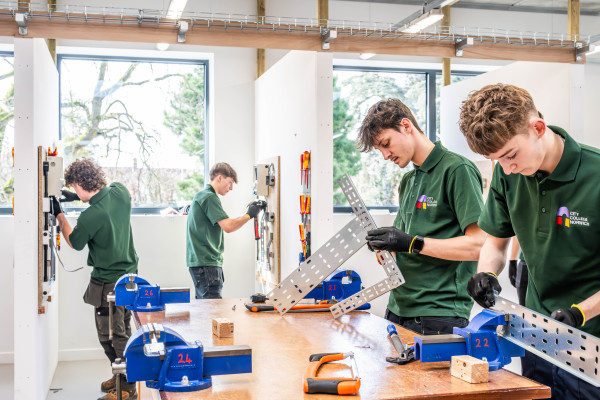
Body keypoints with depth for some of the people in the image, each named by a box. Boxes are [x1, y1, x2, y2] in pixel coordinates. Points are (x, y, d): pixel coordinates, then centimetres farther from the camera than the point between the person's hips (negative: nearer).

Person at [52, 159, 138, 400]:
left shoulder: (90, 216, -25)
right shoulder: (120, 192, -6)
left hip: (108, 282, -8)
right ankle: (122, 377, 33)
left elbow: (75, 243, -3)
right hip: (130, 275, 8)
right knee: (123, 331, 20)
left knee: (110, 336, 4)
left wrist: (59, 215, 8)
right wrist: (77, 198, 11)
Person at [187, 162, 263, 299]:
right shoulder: (209, 197, -12)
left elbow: (224, 223, 23)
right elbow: (228, 226, -20)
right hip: (205, 263, -11)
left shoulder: (201, 196, 21)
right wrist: (249, 215, -7)